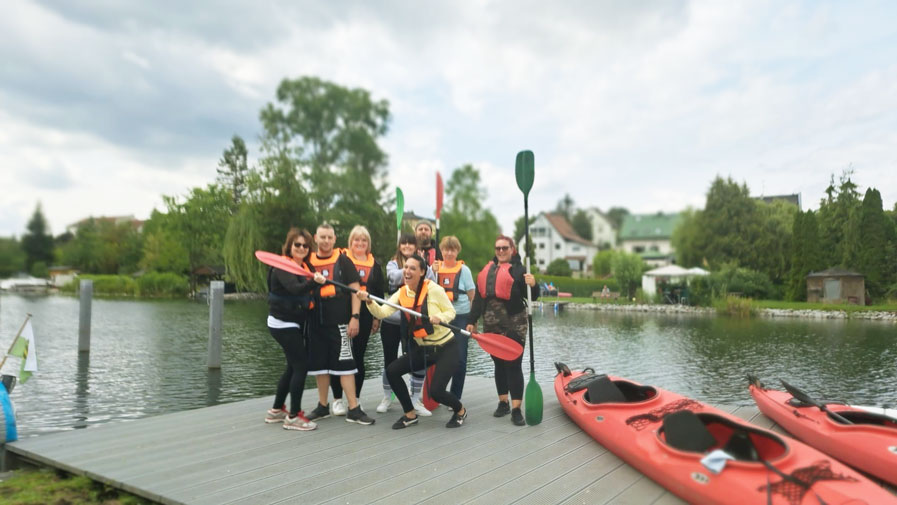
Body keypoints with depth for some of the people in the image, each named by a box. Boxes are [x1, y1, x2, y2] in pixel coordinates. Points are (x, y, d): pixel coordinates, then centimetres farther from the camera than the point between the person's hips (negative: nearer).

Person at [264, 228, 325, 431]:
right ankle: (293, 416, -1)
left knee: (293, 367, 15)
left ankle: (276, 410, 27)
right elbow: (295, 288, -36)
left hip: (295, 323, 9)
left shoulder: (304, 267, 10)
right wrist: (315, 282, -51)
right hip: (282, 323, -9)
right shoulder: (282, 267, -16)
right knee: (301, 366, -9)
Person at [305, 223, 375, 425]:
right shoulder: (308, 262, 9)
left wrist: (355, 317, -10)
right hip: (316, 323, 4)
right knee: (319, 364, 11)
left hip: (339, 322, -4)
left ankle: (354, 409, 2)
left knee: (345, 364, -3)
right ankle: (323, 407, 24)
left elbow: (355, 289, -2)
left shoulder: (343, 260, 0)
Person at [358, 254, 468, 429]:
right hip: (422, 348, 6)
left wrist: (439, 318, -31)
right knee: (392, 370, -4)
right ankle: (410, 414, 14)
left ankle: (460, 410, 20)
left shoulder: (433, 289, -18)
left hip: (445, 348, -6)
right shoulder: (402, 293, -3)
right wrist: (369, 302, -31)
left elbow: (451, 312, -10)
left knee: (436, 391, -15)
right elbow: (382, 312, -13)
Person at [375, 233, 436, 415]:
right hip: (391, 320, 1)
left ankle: (415, 399, 11)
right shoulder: (392, 264, 5)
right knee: (390, 359, 11)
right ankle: (387, 397, 28)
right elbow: (395, 276, -18)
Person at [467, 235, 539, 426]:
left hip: (513, 324, -5)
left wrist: (533, 285, -28)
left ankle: (516, 409, -4)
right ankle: (503, 403, 23)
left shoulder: (518, 269, -2)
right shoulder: (487, 270, 15)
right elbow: (479, 297, 16)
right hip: (491, 324, 5)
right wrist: (472, 321, 12)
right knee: (499, 364, 12)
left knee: (513, 364, -6)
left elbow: (532, 297, -6)